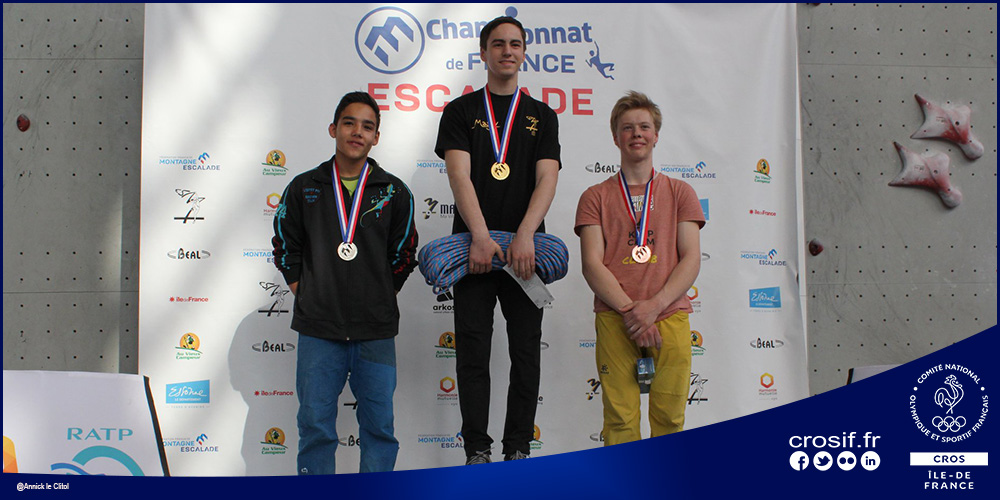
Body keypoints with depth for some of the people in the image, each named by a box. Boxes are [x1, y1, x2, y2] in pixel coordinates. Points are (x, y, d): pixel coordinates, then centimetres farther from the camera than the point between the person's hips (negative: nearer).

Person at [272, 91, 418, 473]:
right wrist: (304, 295, 5)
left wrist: (380, 298, 6)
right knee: (315, 425, 5)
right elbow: (285, 248, 12)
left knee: (379, 424, 6)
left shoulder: (394, 193, 5)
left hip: (376, 330, 0)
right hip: (317, 329, 0)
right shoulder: (303, 188, 6)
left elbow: (404, 255, 11)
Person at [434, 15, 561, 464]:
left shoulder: (542, 116, 13)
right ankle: (477, 450, 9)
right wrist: (481, 236, -19)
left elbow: (547, 179, -1)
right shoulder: (461, 111, 9)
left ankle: (519, 449, 14)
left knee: (526, 351, 4)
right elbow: (459, 175, -5)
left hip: (524, 250, 1)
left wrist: (524, 235, -18)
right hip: (473, 248, -1)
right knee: (473, 353, 0)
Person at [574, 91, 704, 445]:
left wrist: (654, 304, -10)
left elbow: (691, 260, 6)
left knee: (670, 418, -1)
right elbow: (592, 265, 2)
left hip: (671, 315, 1)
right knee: (620, 418, -6)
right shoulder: (595, 197, 12)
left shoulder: (679, 192, 16)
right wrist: (630, 310, -11)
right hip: (615, 319, -1)